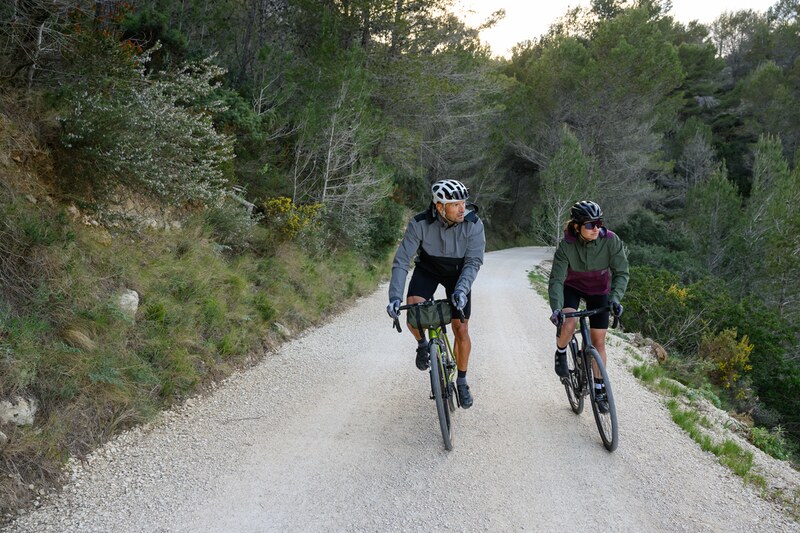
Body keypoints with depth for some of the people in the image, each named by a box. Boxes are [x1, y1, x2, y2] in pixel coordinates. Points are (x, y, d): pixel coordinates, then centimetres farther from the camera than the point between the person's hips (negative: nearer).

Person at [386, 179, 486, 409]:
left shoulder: (473, 224, -27)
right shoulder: (420, 224, -29)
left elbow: (473, 262, -25)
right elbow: (402, 261, -27)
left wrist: (461, 289, -43)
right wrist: (395, 296, -37)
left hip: (458, 273, 0)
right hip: (427, 269, 0)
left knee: (461, 329, -2)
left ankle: (462, 381, 19)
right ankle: (422, 344, 7)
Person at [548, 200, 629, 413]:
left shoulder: (610, 240, -26)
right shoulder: (566, 245, -28)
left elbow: (621, 272, -22)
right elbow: (556, 279, -29)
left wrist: (615, 298, -37)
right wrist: (556, 308, -43)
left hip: (598, 290, 1)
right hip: (572, 286, -1)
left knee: (598, 341, 1)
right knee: (569, 324, -28)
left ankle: (599, 389, 16)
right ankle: (561, 353, 5)